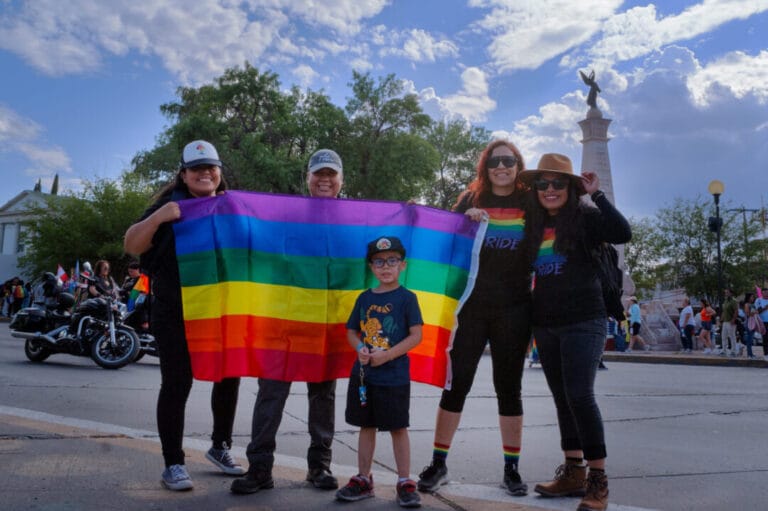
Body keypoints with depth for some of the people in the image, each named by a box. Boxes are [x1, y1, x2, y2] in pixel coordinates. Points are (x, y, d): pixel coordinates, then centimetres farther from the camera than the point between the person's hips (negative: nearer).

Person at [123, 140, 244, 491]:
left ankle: (220, 447, 32)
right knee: (176, 386, -1)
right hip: (177, 314, -4)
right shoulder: (170, 206, -1)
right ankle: (173, 463, 12)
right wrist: (157, 218, -27)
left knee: (229, 379, 12)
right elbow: (132, 246, -10)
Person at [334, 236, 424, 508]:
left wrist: (386, 355, -17)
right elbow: (351, 331, 13)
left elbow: (416, 336, -10)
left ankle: (405, 483, 17)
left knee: (398, 427, 5)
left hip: (394, 376, -4)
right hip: (363, 373, 5)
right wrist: (360, 348, -8)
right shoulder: (365, 297, 8)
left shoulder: (407, 298, -6)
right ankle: (363, 479, 27)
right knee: (366, 426, 14)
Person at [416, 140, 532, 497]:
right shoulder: (471, 200, 7)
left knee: (509, 387, 8)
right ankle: (438, 463, 14)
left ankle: (512, 468, 19)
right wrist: (465, 220, -14)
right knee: (457, 383, 2)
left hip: (513, 310, 0)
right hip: (471, 306, 0)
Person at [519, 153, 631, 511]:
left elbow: (622, 233, -20)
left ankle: (598, 479, 0)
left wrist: (597, 194, -16)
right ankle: (573, 472, 22)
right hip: (545, 323, 6)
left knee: (579, 395, -12)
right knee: (562, 398, 11)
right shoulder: (534, 225, 10)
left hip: (583, 320, -6)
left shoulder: (584, 217, -5)